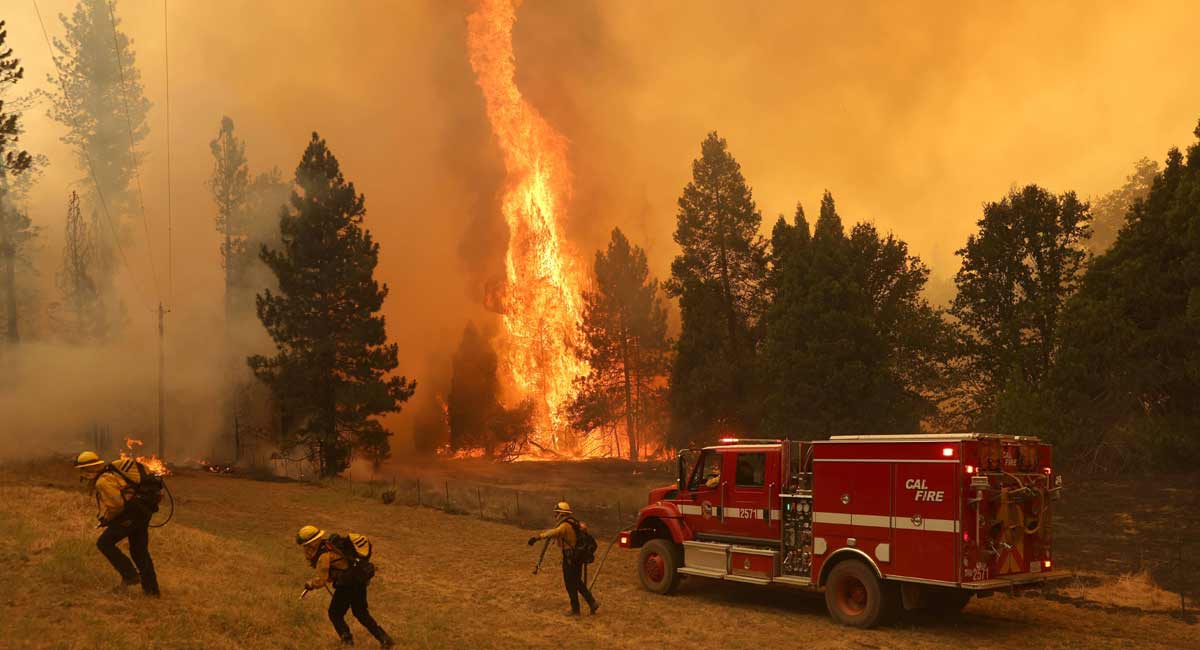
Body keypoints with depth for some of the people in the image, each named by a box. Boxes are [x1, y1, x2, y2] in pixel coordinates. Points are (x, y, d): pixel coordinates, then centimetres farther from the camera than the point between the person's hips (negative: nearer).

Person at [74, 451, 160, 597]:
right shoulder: (111, 471, 18)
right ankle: (151, 589, 20)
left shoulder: (103, 481, -13)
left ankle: (130, 574, 0)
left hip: (131, 514, -10)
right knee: (139, 550, 17)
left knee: (104, 543, 1)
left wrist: (106, 519, -2)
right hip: (144, 511, 10)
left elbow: (117, 504, -21)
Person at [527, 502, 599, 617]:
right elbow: (584, 527, 27)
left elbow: (553, 533, -39)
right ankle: (592, 602, 19)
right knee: (578, 582, 20)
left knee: (570, 584, 4)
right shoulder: (575, 523, 7)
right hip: (578, 557, 9)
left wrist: (538, 537, -49)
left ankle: (575, 610, 12)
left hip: (570, 559, -9)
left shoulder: (565, 526, -20)